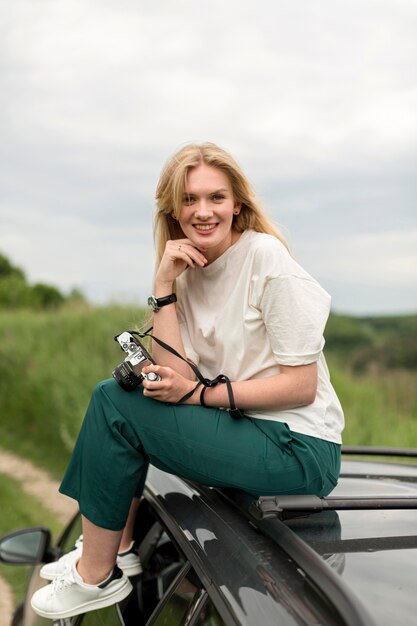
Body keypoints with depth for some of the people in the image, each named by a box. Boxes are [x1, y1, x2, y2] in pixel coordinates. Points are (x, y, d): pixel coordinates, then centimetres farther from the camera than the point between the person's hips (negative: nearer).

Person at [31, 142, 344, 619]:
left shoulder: (265, 257, -13)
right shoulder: (189, 272, 7)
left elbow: (302, 386, -16)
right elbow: (179, 378, -5)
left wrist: (198, 394, -18)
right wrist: (164, 284, -10)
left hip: (298, 447, -8)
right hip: (249, 435, 8)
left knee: (113, 402, -12)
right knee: (122, 389, 9)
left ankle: (97, 578, 3)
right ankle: (115, 548, 16)